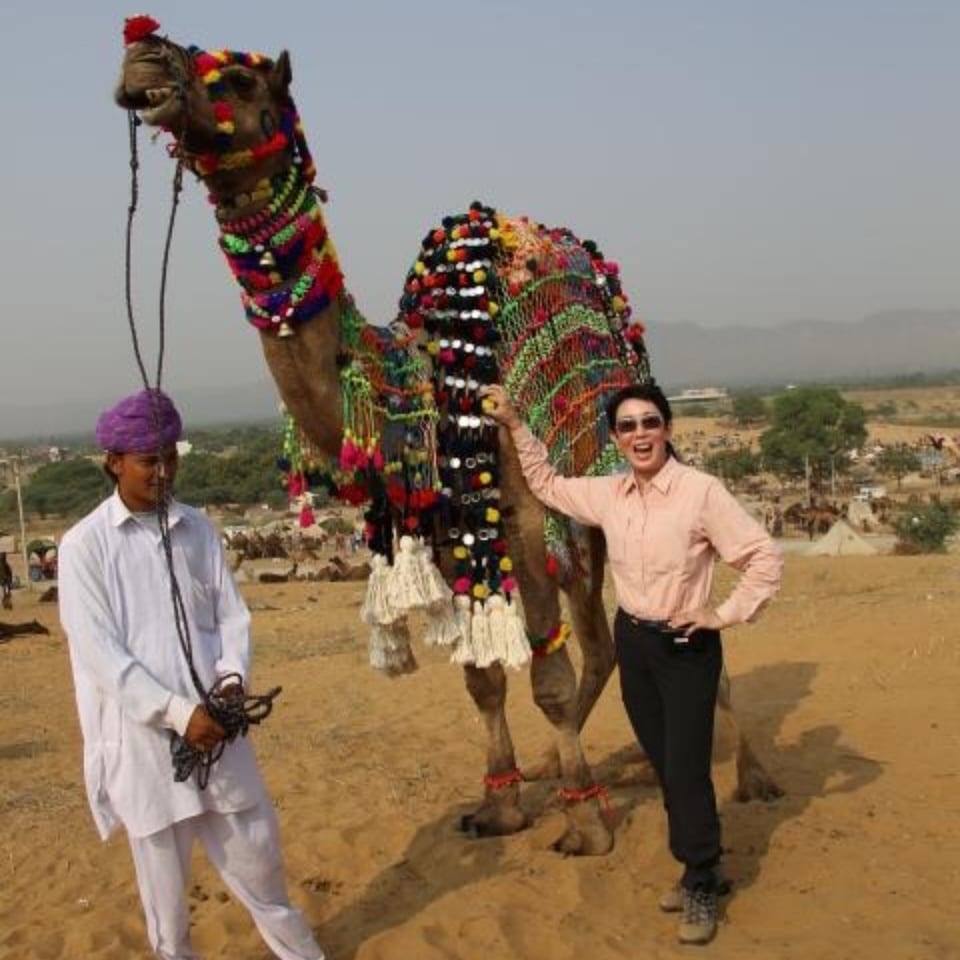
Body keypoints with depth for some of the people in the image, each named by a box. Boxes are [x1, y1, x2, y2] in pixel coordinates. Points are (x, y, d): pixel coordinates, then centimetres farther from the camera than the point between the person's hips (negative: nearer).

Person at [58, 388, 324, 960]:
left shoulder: (198, 530, 5)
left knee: (257, 847, 14)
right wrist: (178, 712, -18)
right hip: (144, 733, -4)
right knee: (163, 871, 9)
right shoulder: (84, 546, -8)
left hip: (216, 723, 4)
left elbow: (232, 614, 7)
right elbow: (99, 653, -12)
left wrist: (233, 676, -12)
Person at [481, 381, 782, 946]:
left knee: (686, 769, -4)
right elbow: (547, 485, 17)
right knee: (664, 766, 14)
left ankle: (702, 889, 15)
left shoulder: (701, 491, -16)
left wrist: (724, 616, -13)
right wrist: (515, 424, 10)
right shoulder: (608, 495, 1)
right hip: (632, 641, 6)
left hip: (687, 645, -6)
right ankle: (700, 871, 31)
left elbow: (765, 557, -13)